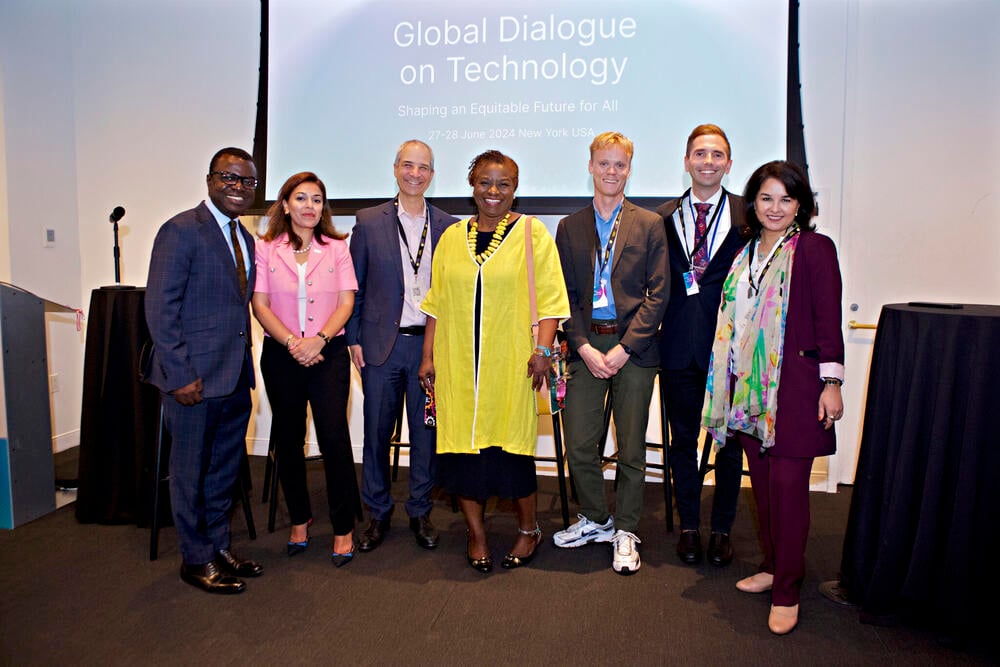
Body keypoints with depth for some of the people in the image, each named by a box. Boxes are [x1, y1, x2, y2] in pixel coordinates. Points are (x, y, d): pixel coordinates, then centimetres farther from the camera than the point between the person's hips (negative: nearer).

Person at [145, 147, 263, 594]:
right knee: (190, 471, 8)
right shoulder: (181, 231, -10)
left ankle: (218, 548, 32)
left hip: (235, 377, 8)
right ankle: (196, 560, 23)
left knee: (225, 469, 17)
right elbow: (160, 309, -15)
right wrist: (180, 374, -19)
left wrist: (245, 364, 10)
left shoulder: (244, 238, 14)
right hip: (194, 377, -7)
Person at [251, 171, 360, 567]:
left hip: (328, 353, -1)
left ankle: (343, 529, 6)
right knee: (288, 440, 10)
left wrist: (319, 339, -15)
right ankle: (299, 519, 27)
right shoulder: (266, 249, 5)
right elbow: (260, 304, -1)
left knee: (335, 439, -7)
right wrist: (291, 342, -14)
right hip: (281, 356, 2)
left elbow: (345, 302, 0)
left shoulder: (337, 248, 5)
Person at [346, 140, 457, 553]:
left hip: (430, 344, 1)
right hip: (381, 344, 0)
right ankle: (378, 514, 24)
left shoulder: (448, 227, 5)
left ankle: (420, 512, 24)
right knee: (376, 432, 7)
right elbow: (354, 286, 5)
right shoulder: (369, 222, 4)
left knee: (426, 431, 8)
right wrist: (354, 339, 0)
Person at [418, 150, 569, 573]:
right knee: (461, 445, 4)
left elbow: (549, 296, -3)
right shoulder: (452, 236, 11)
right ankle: (476, 534, 23)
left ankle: (528, 530, 24)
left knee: (511, 445, 0)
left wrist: (543, 349, -13)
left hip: (510, 362, -3)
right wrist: (428, 356, 9)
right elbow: (437, 303, 13)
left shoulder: (531, 232, 2)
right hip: (457, 363, 3)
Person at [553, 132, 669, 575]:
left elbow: (658, 293, -2)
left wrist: (625, 347, -10)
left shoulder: (650, 224, 4)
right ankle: (595, 520, 27)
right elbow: (565, 294, 6)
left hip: (633, 347, -2)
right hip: (585, 345, 2)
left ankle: (625, 532, 23)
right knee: (578, 444, 3)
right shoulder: (570, 227, 10)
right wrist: (584, 347, -7)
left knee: (631, 448, 6)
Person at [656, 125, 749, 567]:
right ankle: (689, 526, 28)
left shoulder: (747, 215, 1)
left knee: (730, 440, 9)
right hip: (680, 345, 2)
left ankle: (722, 529, 27)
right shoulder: (664, 217, 7)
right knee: (683, 439, 12)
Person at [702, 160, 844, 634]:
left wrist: (832, 383, -11)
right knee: (762, 480, 11)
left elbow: (829, 319, -7)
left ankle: (787, 592, 6)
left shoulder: (814, 248, -3)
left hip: (794, 382, -6)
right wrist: (733, 380, 14)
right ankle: (772, 566, 27)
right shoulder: (748, 252, 16)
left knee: (787, 482, -5)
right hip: (751, 383, 6)